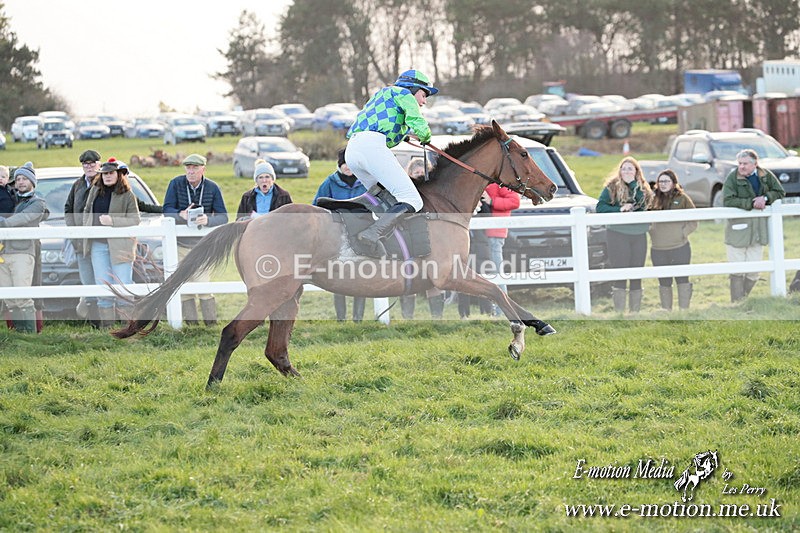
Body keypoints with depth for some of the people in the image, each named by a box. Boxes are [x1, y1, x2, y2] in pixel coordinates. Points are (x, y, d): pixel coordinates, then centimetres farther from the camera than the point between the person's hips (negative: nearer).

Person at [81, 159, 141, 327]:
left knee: (122, 285, -5)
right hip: (98, 245, 5)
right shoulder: (95, 191, 12)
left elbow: (135, 219, -8)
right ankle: (106, 323, 9)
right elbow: (87, 212, 23)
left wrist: (112, 221, -17)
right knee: (102, 286, 4)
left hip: (120, 245, -5)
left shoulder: (127, 196, -4)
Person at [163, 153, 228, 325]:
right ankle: (191, 323, 12)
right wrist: (181, 215, -30)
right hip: (179, 244, 1)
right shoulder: (176, 184, -5)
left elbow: (223, 217, -9)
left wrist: (208, 220, -31)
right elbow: (167, 210, -8)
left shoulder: (212, 188, -6)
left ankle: (211, 322, 4)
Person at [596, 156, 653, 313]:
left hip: (639, 235, 4)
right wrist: (619, 210, -15)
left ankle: (635, 313, 14)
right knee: (620, 276, -4)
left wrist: (633, 184, -11)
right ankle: (619, 314, -2)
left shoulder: (642, 188, 10)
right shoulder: (612, 186, 1)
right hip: (618, 234, -4)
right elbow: (600, 207, -5)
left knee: (637, 277, 7)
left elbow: (643, 203, -8)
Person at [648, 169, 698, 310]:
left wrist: (682, 233, -10)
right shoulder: (654, 199, 9)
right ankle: (666, 311, 17)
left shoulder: (682, 198, 0)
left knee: (682, 279, -3)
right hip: (658, 250, 3)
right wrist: (652, 232, 1)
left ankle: (684, 310, 1)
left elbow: (693, 221, 0)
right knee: (664, 282, 10)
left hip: (680, 247, -3)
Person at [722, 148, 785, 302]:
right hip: (738, 229, -4)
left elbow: (780, 192, 10)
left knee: (753, 272, 7)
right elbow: (727, 201, -19)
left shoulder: (766, 176, 3)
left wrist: (765, 198, -10)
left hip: (758, 230, 4)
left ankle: (744, 300, 21)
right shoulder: (733, 178, -9)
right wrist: (751, 203, -23)